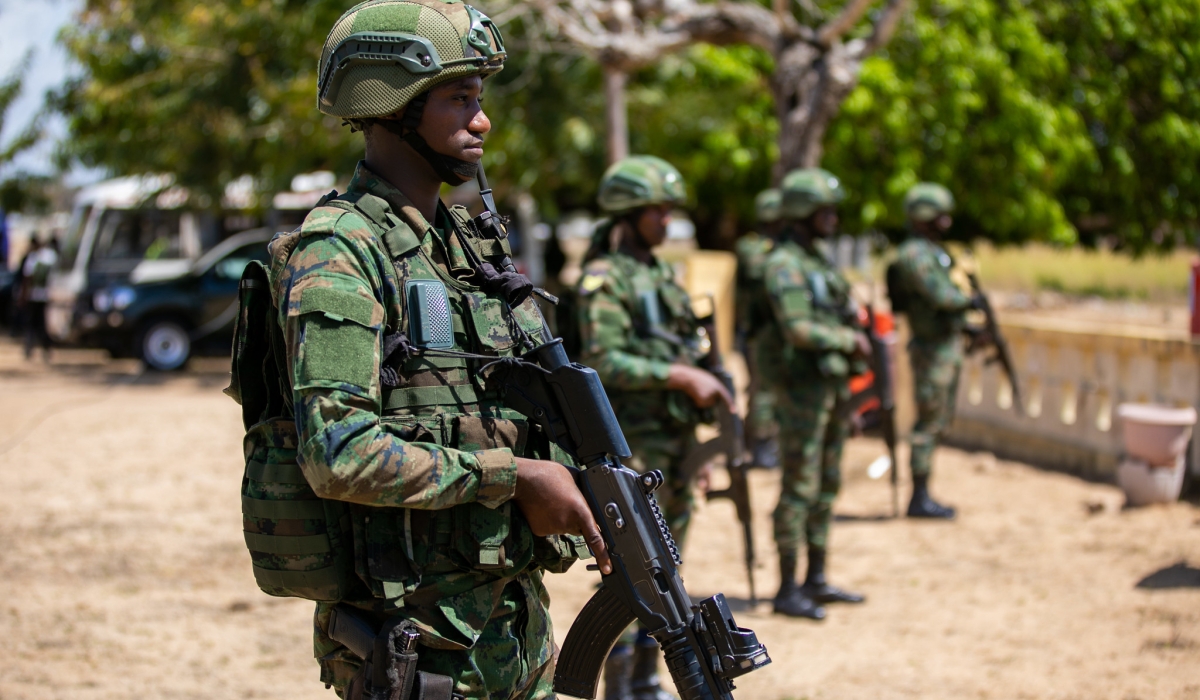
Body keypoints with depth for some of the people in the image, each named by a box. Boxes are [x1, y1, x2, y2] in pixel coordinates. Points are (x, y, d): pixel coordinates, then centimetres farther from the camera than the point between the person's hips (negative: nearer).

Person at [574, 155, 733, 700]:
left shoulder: (659, 273, 15)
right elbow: (604, 362, -20)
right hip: (634, 440, -8)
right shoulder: (603, 280, -11)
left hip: (676, 435, 8)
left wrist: (705, 382, 8)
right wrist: (680, 375, -23)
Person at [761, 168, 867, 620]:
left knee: (827, 486, 13)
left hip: (833, 387, 9)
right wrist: (848, 339, -14)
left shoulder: (818, 261, 15)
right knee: (799, 489, -5)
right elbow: (799, 329, -24)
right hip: (803, 390, -9)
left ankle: (816, 581, 20)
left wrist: (855, 337, 5)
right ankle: (787, 591, 0)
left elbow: (842, 317, 22)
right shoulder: (784, 265, -14)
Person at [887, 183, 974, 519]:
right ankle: (919, 499, 0)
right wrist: (971, 300, -9)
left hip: (948, 344, 10)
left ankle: (923, 496, 18)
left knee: (939, 421, 13)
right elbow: (940, 296, -26)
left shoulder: (932, 251, 15)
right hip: (932, 349, -10)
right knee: (929, 422, -6)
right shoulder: (914, 254, -17)